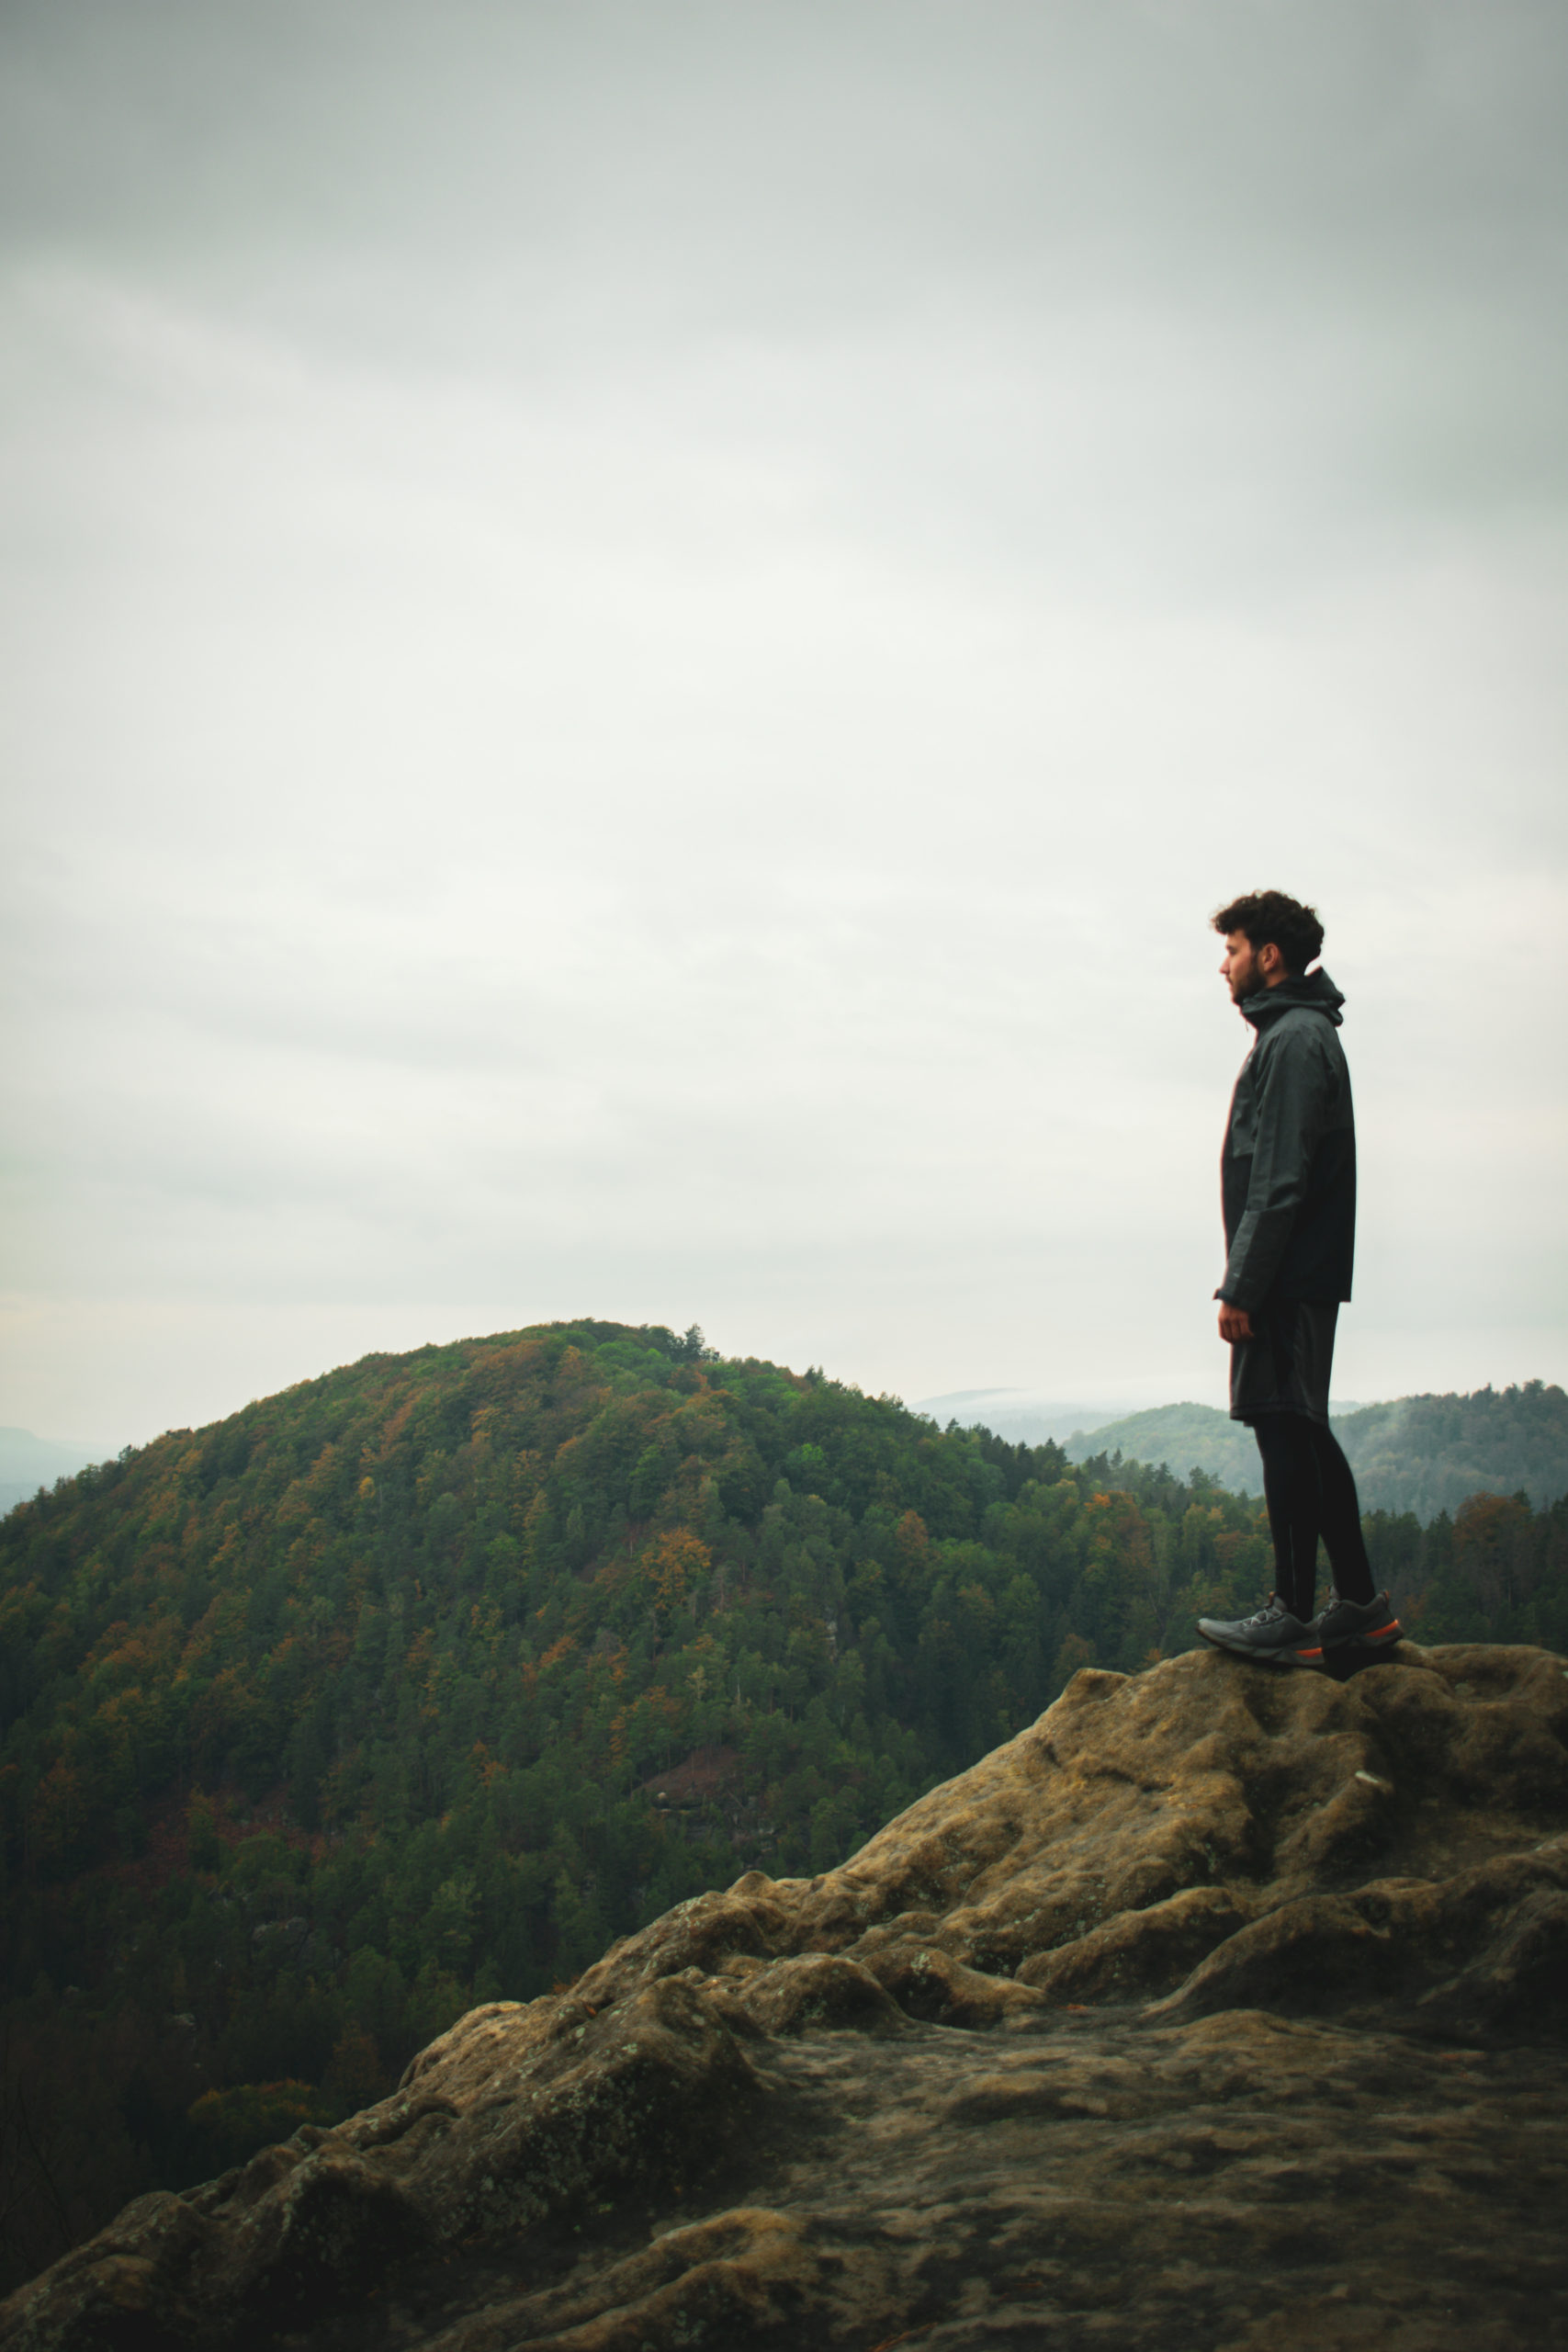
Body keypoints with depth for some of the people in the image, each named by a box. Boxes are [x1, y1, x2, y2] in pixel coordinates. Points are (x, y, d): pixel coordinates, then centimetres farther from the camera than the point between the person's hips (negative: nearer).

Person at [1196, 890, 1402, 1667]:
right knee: (1304, 1433, 12)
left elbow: (1280, 1181, -19)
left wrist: (1242, 1287, -19)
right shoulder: (1300, 1034, 19)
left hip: (1288, 1277, -10)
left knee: (1285, 1434, -7)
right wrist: (1247, 1281, 20)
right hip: (1305, 1278, 10)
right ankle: (1360, 1603, 18)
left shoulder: (1294, 1041, -13)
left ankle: (1291, 1617, -4)